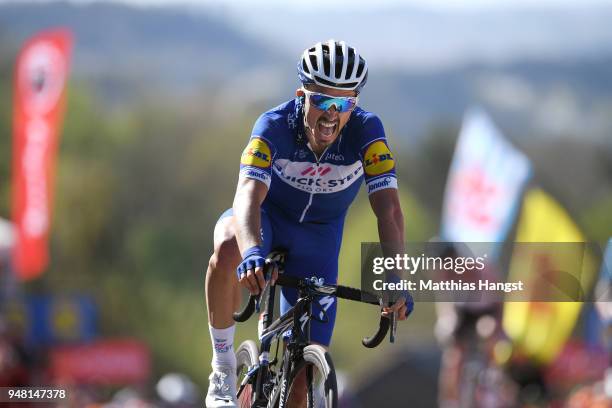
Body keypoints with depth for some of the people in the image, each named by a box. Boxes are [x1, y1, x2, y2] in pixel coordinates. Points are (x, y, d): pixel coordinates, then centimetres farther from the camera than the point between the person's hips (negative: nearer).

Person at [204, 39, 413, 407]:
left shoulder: (366, 131, -26)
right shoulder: (274, 126, -30)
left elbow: (389, 208, -32)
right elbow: (249, 196, -44)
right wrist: (252, 252, -64)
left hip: (318, 238, 2)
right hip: (267, 216, -2)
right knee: (229, 250, -39)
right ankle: (223, 368, -22)